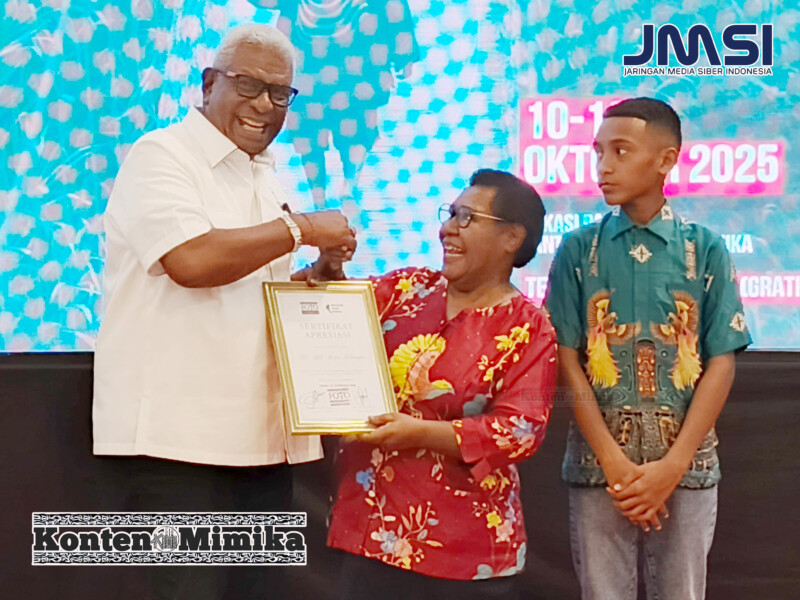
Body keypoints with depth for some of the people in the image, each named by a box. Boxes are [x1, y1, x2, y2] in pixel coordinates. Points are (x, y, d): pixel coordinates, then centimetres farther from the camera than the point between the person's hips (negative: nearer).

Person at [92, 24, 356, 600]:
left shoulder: (265, 178, 20)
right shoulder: (161, 156, -5)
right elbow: (190, 260, -22)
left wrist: (321, 272, 7)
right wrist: (301, 229, -11)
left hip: (259, 442, 8)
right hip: (174, 440, -8)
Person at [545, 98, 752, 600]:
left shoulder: (706, 250, 1)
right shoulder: (579, 249, 1)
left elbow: (721, 363, -2)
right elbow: (568, 362, -2)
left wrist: (672, 465, -10)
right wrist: (615, 463, -11)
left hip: (686, 467, 0)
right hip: (599, 465, 0)